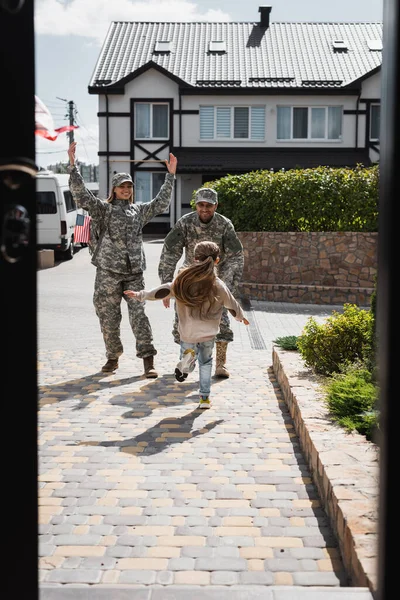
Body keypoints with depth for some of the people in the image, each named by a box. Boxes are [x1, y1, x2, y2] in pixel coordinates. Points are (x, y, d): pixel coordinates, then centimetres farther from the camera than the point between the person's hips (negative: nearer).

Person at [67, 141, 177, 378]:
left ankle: (148, 361, -3)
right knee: (109, 318, 4)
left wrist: (170, 176, 12)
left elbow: (161, 203, 17)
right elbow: (81, 194, -6)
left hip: (134, 272, 2)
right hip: (108, 272, -2)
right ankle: (113, 358, 20)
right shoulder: (103, 209, 5)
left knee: (139, 315, -4)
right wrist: (73, 165, -15)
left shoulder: (139, 211, 15)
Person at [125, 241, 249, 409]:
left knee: (188, 354, 18)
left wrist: (140, 295, 8)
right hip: (208, 332, 0)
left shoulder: (183, 280, -6)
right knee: (206, 362, 20)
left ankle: (185, 361, -18)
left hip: (187, 332, 0)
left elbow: (163, 291, -4)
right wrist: (241, 316, 28)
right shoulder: (218, 285, -6)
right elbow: (232, 304, 8)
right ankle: (205, 397, 18)